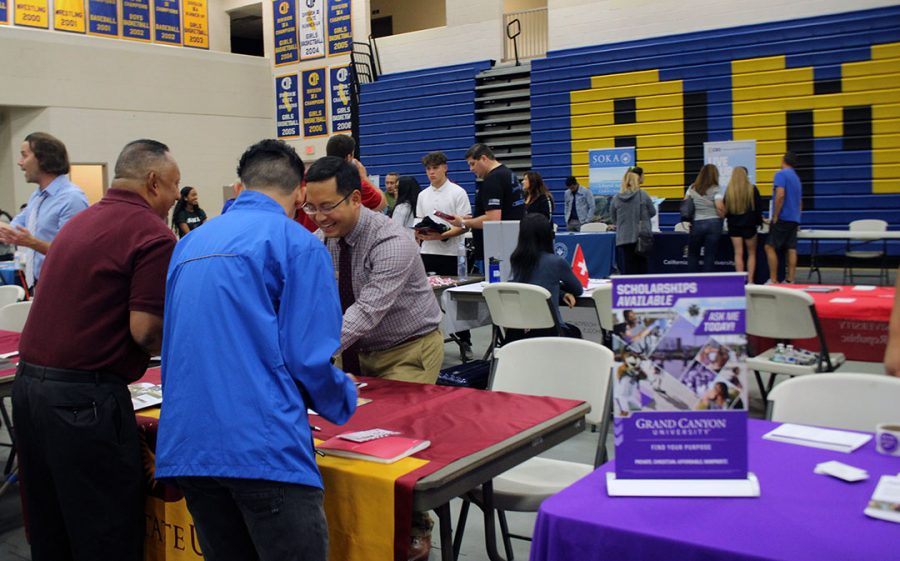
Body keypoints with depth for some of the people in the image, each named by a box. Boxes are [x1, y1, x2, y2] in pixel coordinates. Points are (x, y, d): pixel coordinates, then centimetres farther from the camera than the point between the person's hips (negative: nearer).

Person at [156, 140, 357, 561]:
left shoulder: (190, 244, 17)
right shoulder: (298, 244, -3)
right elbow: (309, 355, -9)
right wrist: (345, 398, 11)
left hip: (186, 444, 7)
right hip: (265, 447, -7)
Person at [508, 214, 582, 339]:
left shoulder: (515, 260, 0)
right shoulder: (556, 262, -14)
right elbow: (578, 290, 4)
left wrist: (561, 294, 4)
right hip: (548, 331, -4)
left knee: (571, 330, 33)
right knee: (575, 333, 31)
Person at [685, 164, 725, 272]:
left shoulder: (692, 188, 7)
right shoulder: (715, 189, -4)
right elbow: (720, 207, -14)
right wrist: (722, 216, 4)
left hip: (696, 224, 2)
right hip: (713, 223, -2)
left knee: (693, 254, 13)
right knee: (710, 255, 3)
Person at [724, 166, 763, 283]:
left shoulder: (729, 190, -3)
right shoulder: (752, 189, -6)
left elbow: (725, 209, 1)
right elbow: (759, 207, -3)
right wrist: (759, 221, 10)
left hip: (734, 225, 1)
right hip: (749, 225, -1)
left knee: (738, 253, 4)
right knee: (751, 253, 10)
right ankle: (750, 280, 5)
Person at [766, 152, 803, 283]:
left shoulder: (781, 174, -7)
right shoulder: (797, 178, 20)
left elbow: (780, 195, -20)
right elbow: (800, 202, 26)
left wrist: (775, 217, -16)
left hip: (783, 218, -8)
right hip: (794, 219, 8)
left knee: (770, 247, -6)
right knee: (791, 250, 4)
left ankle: (773, 280, -10)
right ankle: (790, 280, 1)